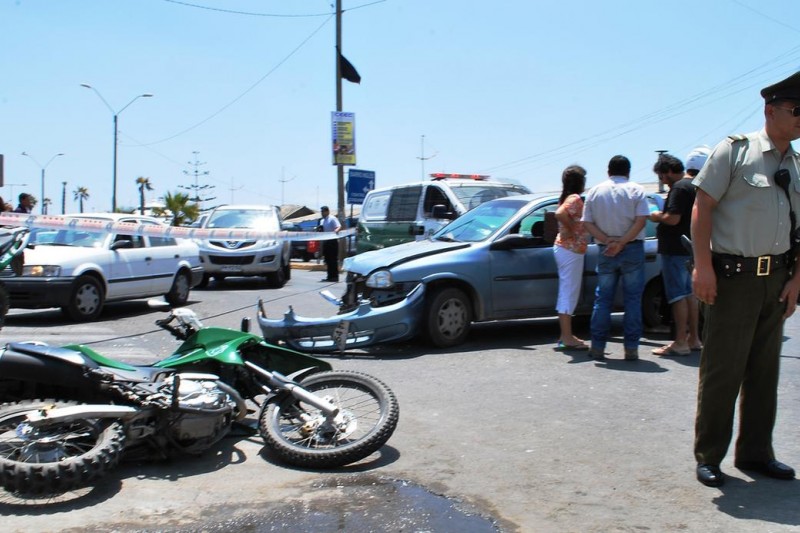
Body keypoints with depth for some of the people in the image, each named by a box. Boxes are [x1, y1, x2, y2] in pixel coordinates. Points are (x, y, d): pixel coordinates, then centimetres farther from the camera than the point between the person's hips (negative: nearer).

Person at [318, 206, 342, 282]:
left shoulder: (332, 219, -6)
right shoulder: (322, 221, 19)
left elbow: (339, 226, -19)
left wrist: (336, 230, -41)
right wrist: (319, 230, 0)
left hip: (332, 241, -8)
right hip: (325, 241, 8)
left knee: (333, 259, -7)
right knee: (328, 259, 9)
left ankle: (335, 276, -6)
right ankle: (330, 276, 13)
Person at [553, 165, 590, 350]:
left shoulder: (568, 198, 15)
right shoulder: (575, 199, -15)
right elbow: (559, 214, -32)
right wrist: (570, 229, -19)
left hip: (565, 248, 10)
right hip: (571, 250, -10)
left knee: (567, 294, 13)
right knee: (569, 293, -6)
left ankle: (566, 336, 19)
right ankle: (567, 338, -3)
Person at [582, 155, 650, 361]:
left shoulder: (595, 191, 6)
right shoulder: (636, 190, -1)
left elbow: (587, 223, -1)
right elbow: (641, 220, -12)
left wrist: (607, 240, -9)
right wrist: (622, 242, -14)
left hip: (605, 252, 2)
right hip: (632, 250, -2)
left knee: (602, 298, 9)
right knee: (633, 299, 3)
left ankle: (597, 347, 8)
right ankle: (631, 348, 1)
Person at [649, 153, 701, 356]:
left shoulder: (679, 188, -16)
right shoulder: (693, 185, 16)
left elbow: (673, 219, -24)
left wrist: (657, 217, -6)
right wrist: (663, 217, 16)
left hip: (675, 250, -10)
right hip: (688, 248, 10)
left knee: (678, 295, -7)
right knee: (689, 293, 15)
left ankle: (680, 343, -5)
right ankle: (693, 338, 21)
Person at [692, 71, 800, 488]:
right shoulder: (735, 150, -4)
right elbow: (702, 207, -9)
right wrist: (703, 266, -17)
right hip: (734, 276, -6)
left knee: (765, 371, 12)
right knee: (722, 370, -2)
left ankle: (755, 453, 24)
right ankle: (708, 457, 10)